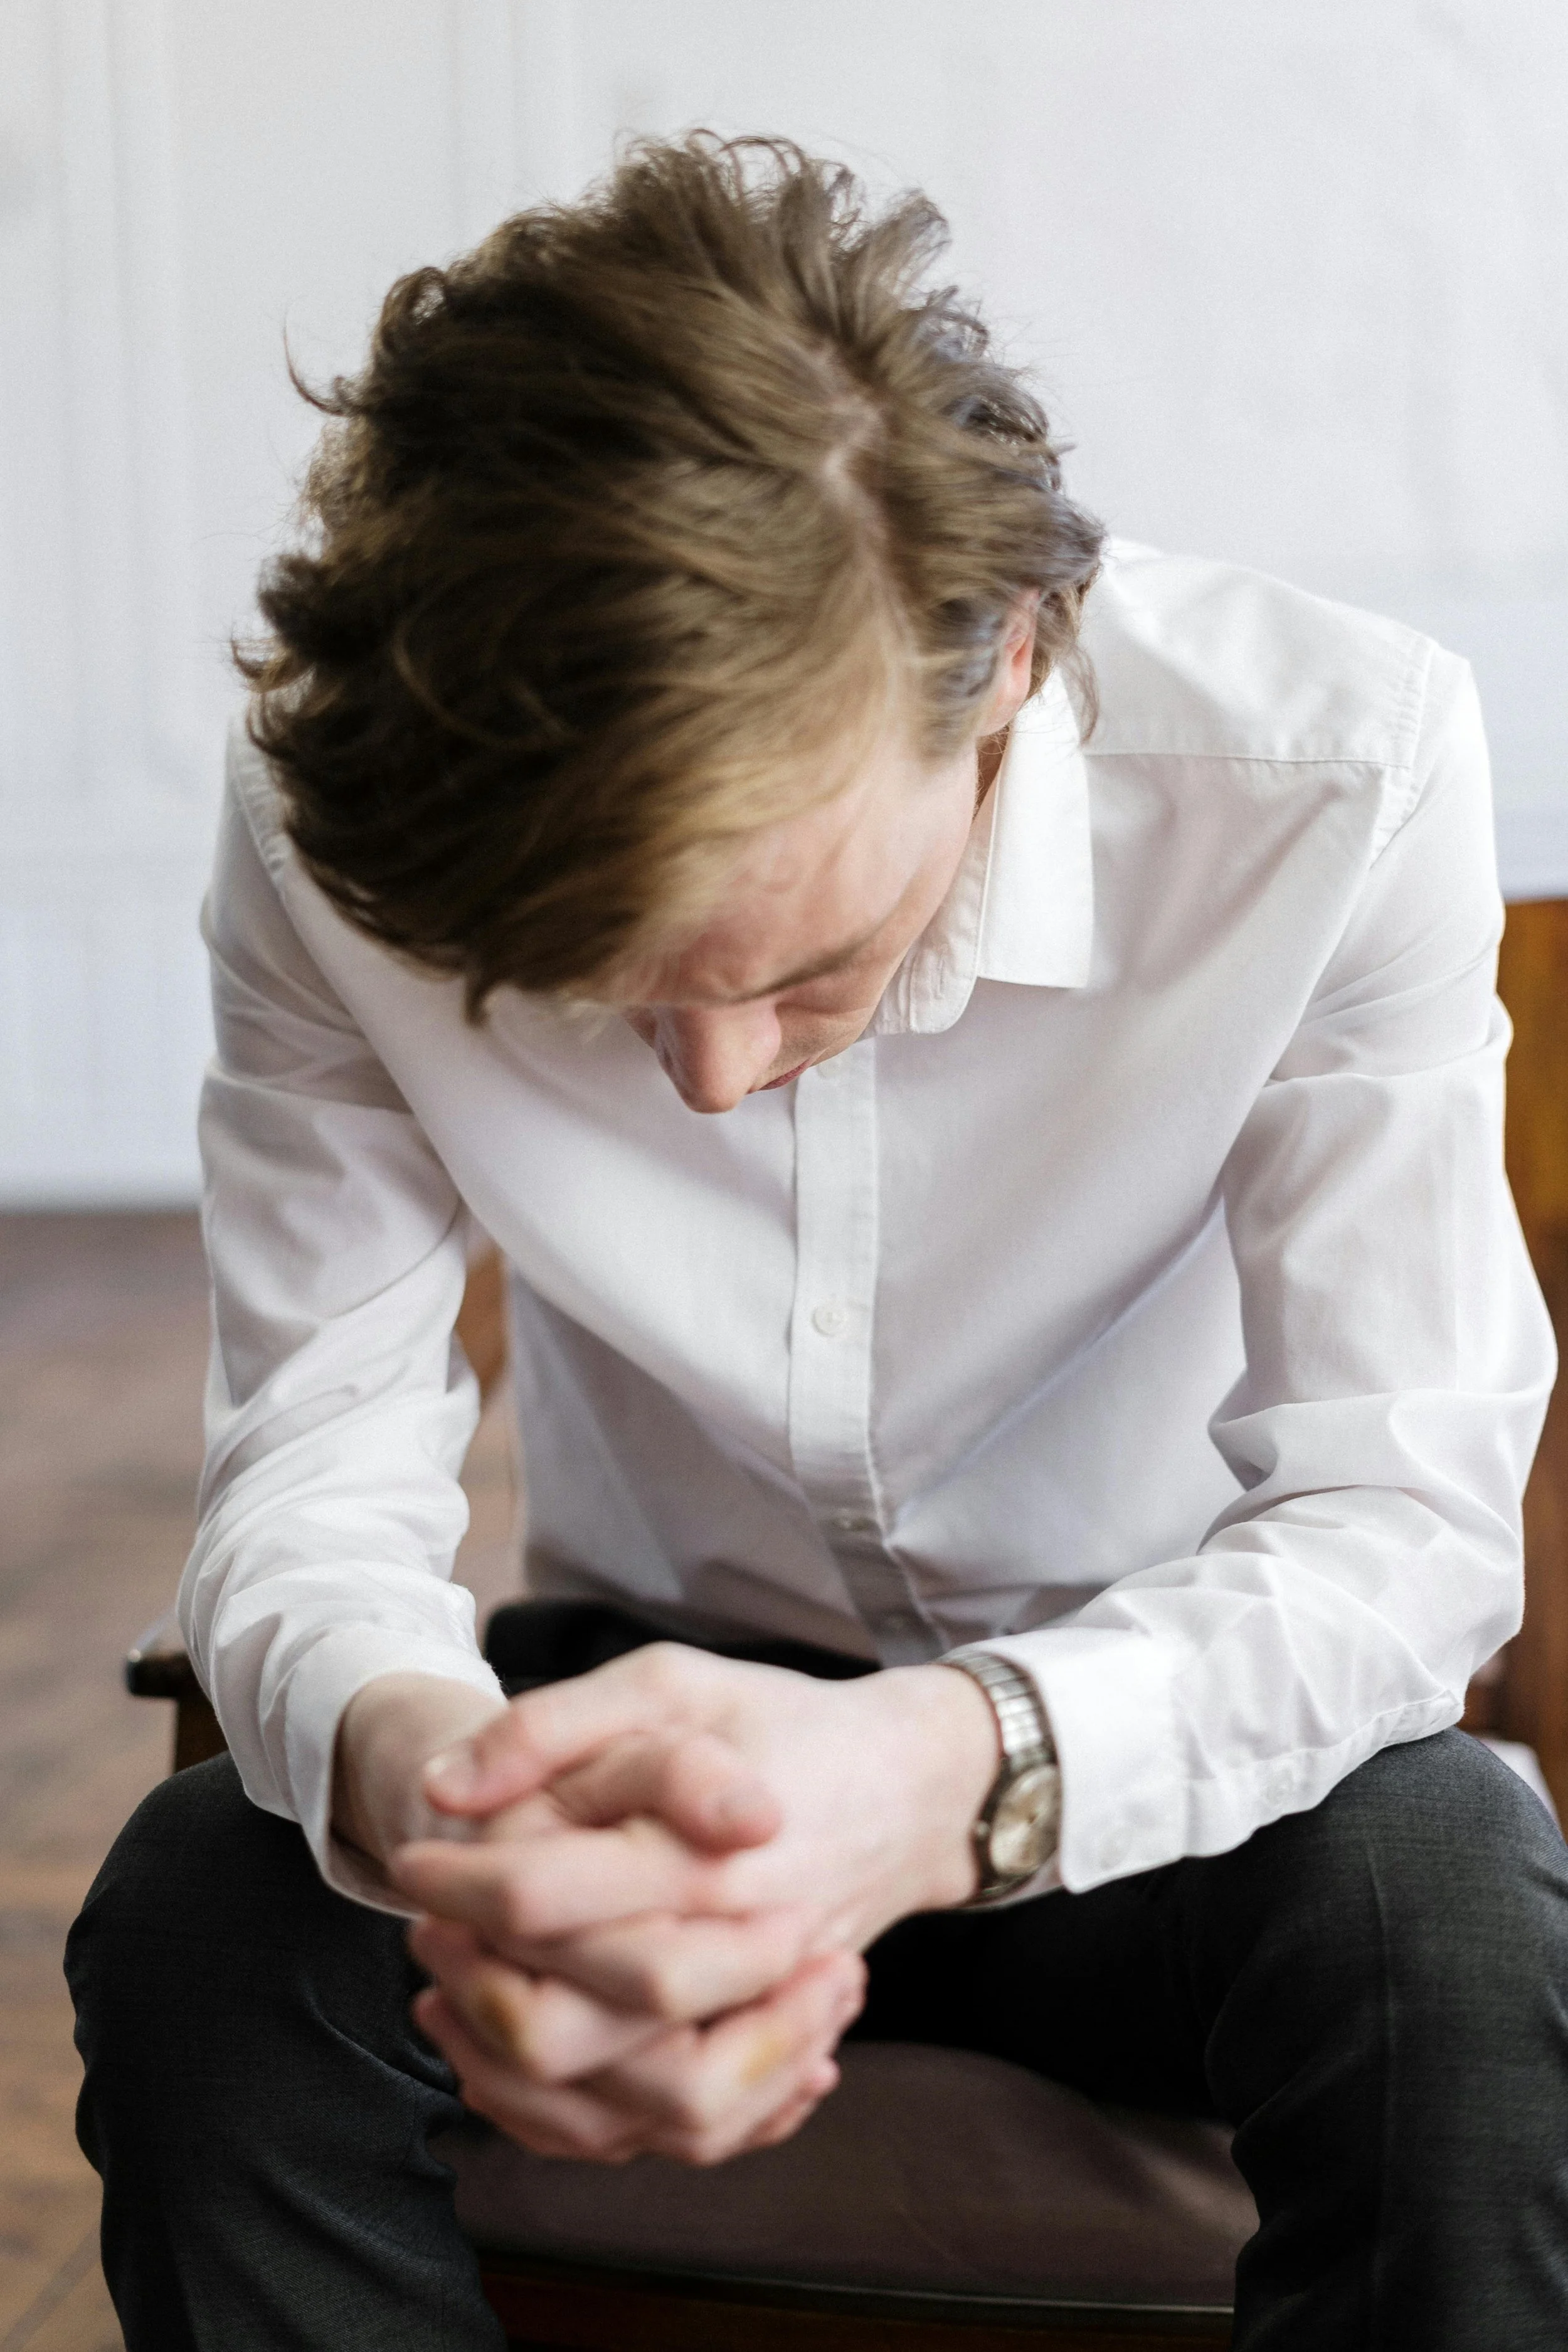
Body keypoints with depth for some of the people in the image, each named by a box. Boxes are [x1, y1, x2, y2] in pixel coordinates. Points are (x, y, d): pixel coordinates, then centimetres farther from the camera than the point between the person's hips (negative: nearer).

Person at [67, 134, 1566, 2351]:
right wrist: (417, 1766, -43)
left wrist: (940, 1773, -46)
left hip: (1161, 1736, -1)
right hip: (667, 1699, 2)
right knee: (190, 1914, -27)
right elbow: (312, 1467, -17)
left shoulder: (1339, 768, -24)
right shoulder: (338, 823, -18)